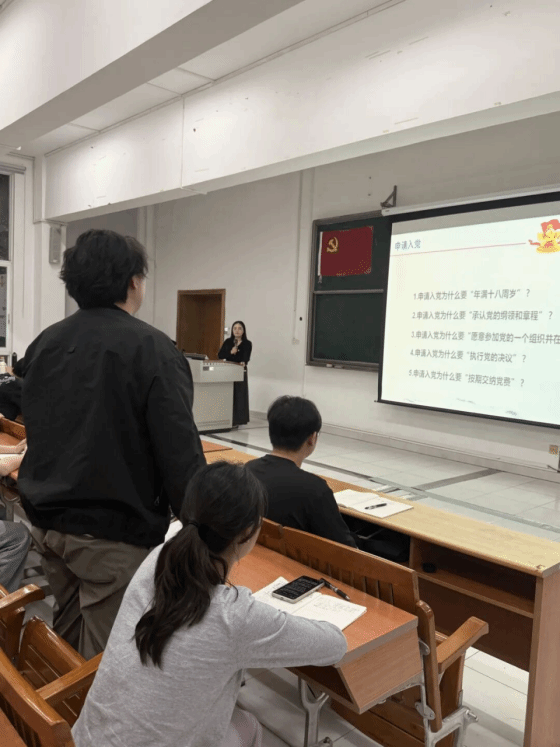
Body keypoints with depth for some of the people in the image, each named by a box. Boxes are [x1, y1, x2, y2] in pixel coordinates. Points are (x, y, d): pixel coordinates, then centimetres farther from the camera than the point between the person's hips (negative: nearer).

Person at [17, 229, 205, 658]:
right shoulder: (151, 349, -17)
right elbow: (180, 452, -22)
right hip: (114, 531, -7)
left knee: (68, 635, 24)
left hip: (47, 521, 8)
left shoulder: (44, 344, 6)